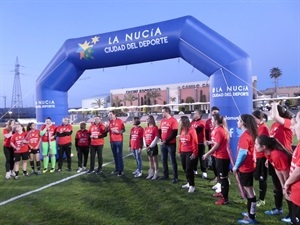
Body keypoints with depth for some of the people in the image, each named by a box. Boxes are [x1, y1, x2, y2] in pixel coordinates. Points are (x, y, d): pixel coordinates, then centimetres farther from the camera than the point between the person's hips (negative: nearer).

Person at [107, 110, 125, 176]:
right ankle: (117, 169, 22)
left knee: (119, 155, -3)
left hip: (119, 140, -5)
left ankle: (121, 170, 3)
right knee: (115, 155, 12)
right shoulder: (110, 122, 9)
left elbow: (123, 130, -5)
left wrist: (118, 131, -21)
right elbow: (107, 131, 10)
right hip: (112, 141, 5)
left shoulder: (120, 121, -5)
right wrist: (107, 127, -9)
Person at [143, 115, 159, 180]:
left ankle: (156, 174, 11)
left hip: (153, 146, -6)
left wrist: (151, 145, -14)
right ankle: (151, 173, 23)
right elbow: (144, 137, 12)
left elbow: (156, 138, -14)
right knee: (150, 159, 14)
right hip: (147, 146, 6)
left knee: (155, 159, 2)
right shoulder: (146, 128, 10)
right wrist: (145, 145, 1)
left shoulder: (155, 127, -9)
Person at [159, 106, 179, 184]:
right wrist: (161, 138, 1)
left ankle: (175, 177, 11)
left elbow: (175, 133, -17)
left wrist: (167, 140, -17)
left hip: (171, 144, -7)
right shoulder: (162, 121, 11)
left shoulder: (173, 120, -12)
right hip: (163, 144, 7)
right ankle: (165, 175, 29)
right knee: (164, 160, 15)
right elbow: (160, 130, 18)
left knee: (173, 160, 1)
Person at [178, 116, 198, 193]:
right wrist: (179, 151, 12)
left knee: (189, 169, -3)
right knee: (185, 168, 13)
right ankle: (189, 183, 28)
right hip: (183, 152, 7)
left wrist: (194, 153, -14)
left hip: (190, 152, -7)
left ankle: (192, 185, 10)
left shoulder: (191, 130, -13)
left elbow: (195, 142, -14)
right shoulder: (182, 130, 8)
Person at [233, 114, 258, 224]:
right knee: (249, 190, 19)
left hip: (245, 167, -10)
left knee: (249, 191, 0)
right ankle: (250, 212, 32)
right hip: (248, 166, 10)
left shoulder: (245, 135, -21)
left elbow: (243, 153, -23)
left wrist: (236, 166, -12)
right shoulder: (249, 133, 8)